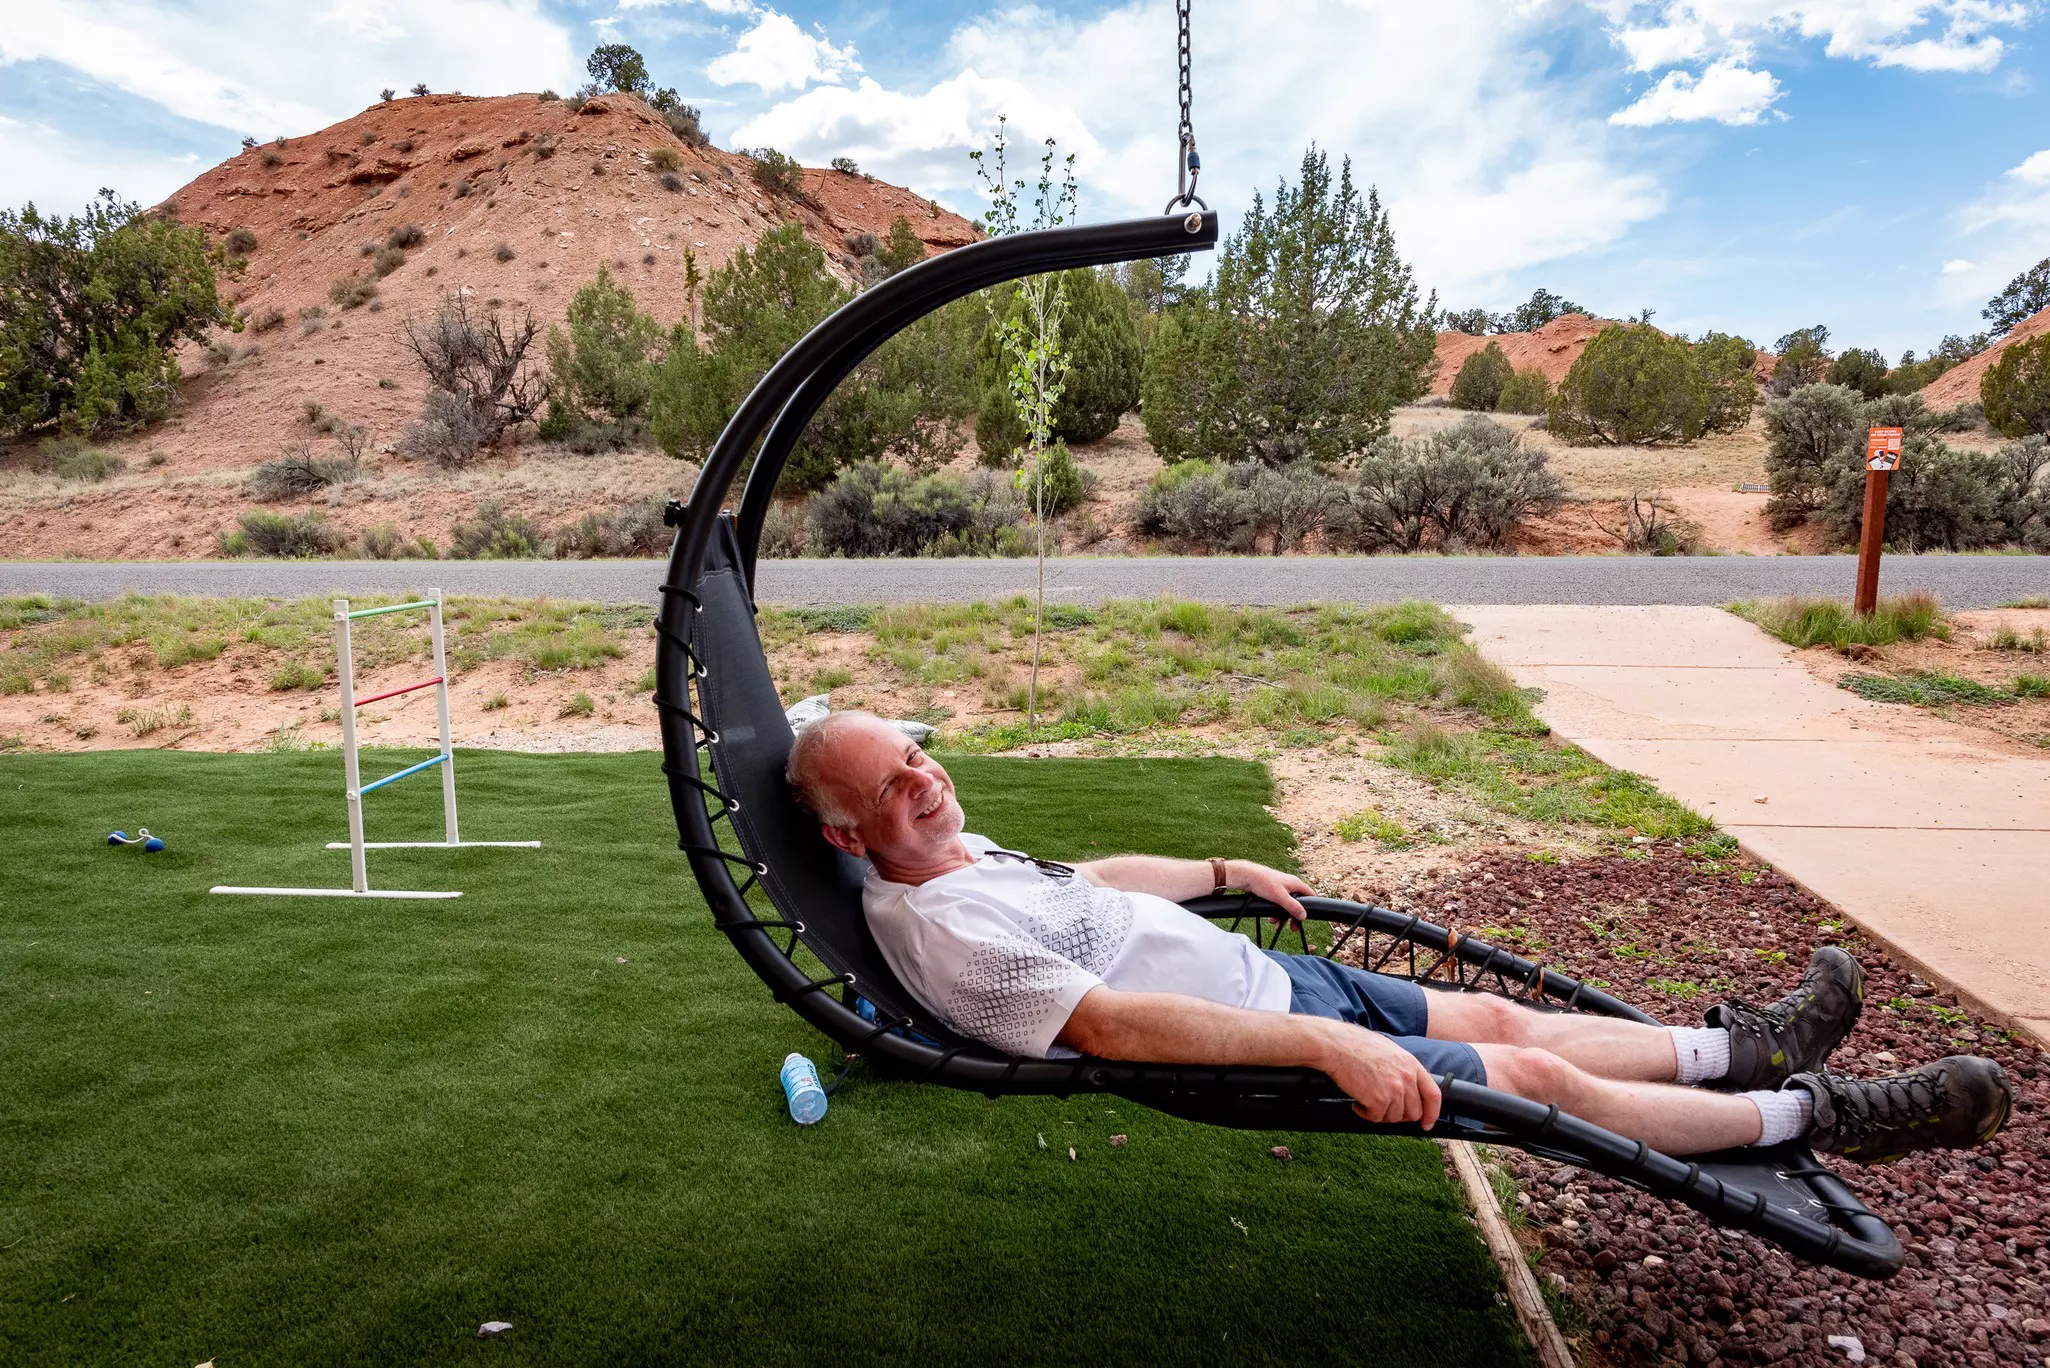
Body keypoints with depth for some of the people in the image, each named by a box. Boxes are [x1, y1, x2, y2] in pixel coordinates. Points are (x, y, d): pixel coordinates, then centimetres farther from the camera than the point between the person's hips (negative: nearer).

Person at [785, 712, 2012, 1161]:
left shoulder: (962, 850, 5)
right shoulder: (935, 924, -25)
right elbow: (1111, 1023, -32)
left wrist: (1225, 871, 25)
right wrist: (1329, 1048, -33)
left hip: (1263, 973, 9)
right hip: (1254, 1047, -8)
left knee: (1503, 1019, 14)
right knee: (1540, 1076, -1)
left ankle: (1745, 1046, 33)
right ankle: (1817, 1116, 17)